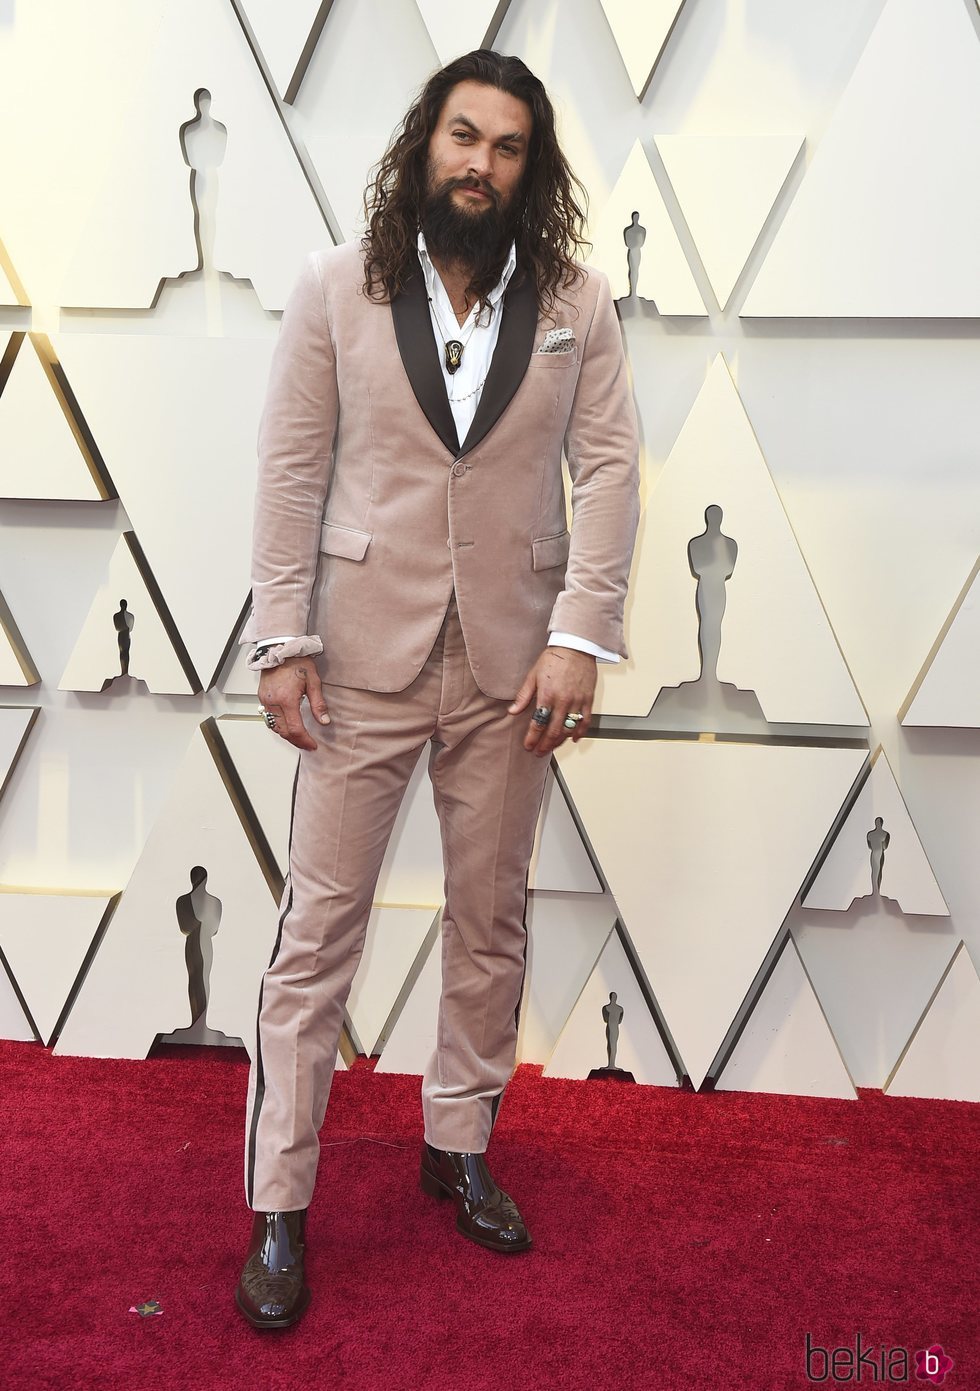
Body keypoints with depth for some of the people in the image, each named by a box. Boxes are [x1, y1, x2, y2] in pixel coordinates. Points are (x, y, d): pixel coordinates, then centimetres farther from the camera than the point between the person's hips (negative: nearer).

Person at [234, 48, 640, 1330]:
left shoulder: (578, 303, 3)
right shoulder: (335, 290, 0)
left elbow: (608, 470, -1)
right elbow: (291, 471, -2)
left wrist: (579, 636, -11)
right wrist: (283, 639, -8)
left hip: (510, 658, 2)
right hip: (365, 652, -1)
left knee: (491, 920, 12)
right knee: (320, 925, 2)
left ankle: (459, 1146, 32)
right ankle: (279, 1205, 13)